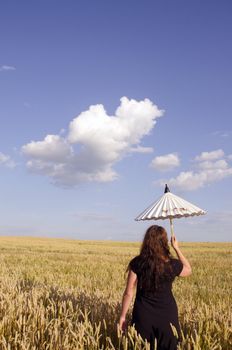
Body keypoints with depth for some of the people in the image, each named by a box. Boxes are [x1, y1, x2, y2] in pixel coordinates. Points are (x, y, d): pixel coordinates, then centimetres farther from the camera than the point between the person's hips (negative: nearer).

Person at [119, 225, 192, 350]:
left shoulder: (137, 263, -12)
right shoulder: (172, 265, -11)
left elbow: (128, 293, -8)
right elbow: (188, 270, 13)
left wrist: (123, 316, 4)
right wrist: (176, 248, 15)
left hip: (143, 315, 0)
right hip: (167, 315, 0)